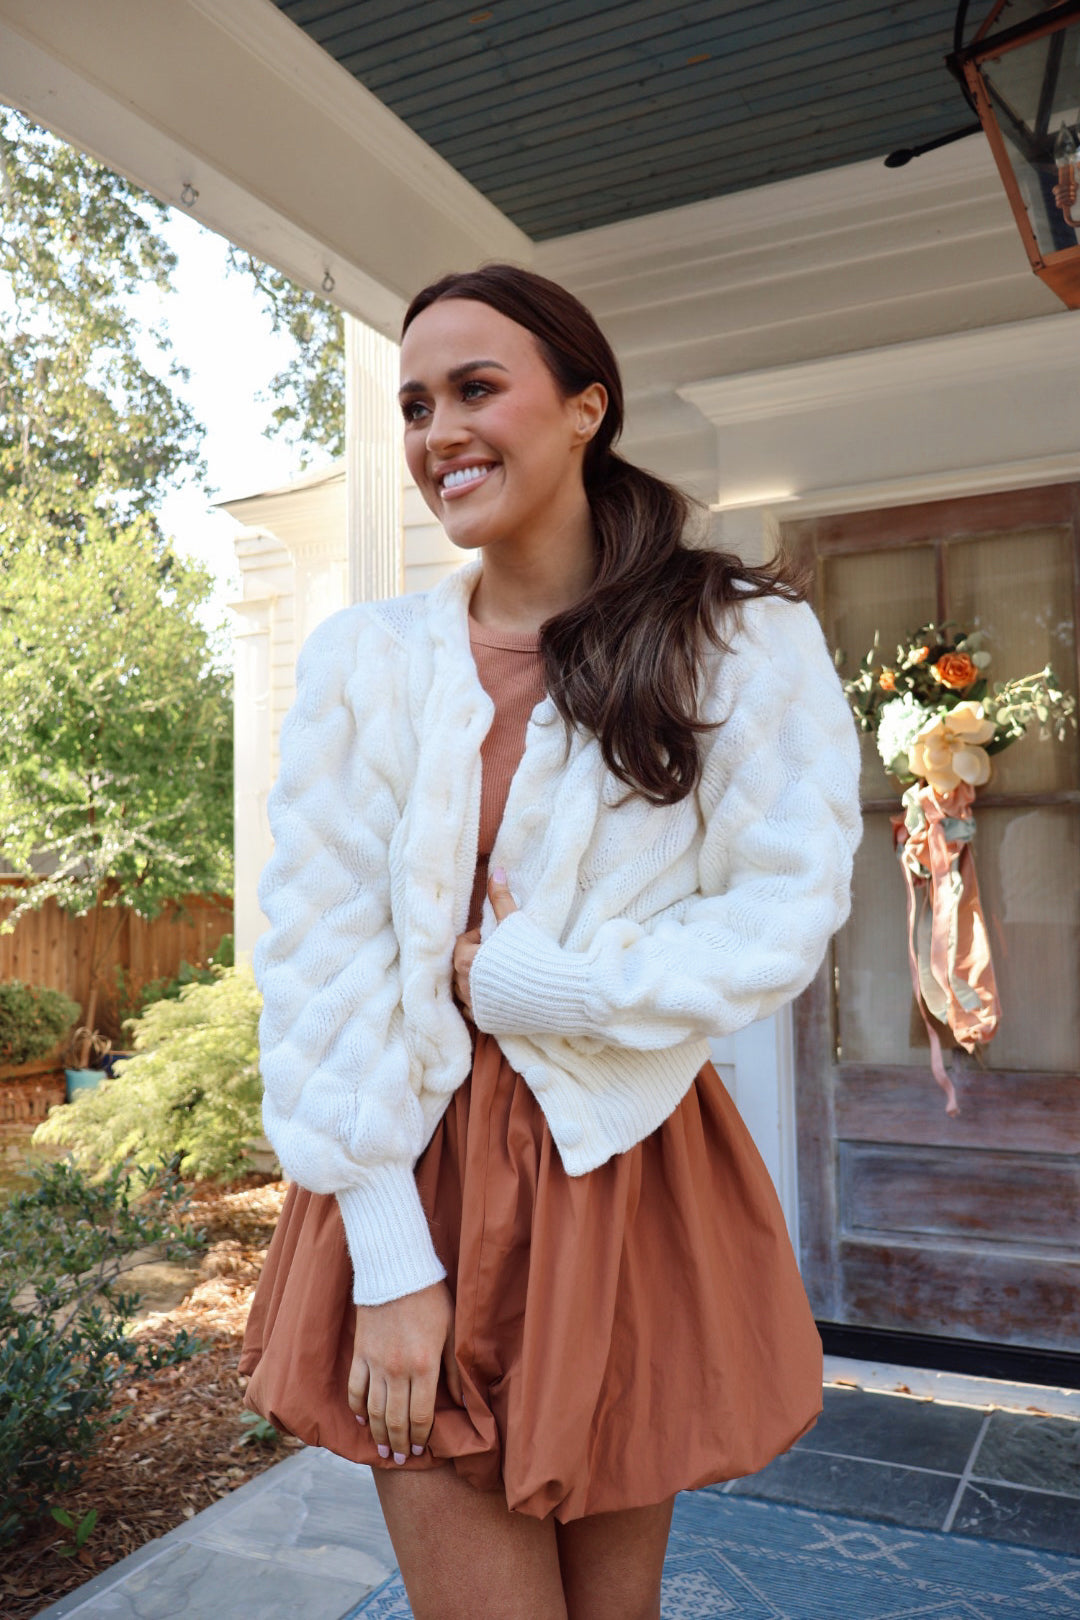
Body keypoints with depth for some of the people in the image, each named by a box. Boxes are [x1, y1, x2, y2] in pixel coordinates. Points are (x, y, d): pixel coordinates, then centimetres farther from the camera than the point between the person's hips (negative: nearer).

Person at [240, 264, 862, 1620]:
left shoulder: (742, 641, -5)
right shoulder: (363, 659, -4)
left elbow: (782, 923, -8)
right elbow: (319, 956, -7)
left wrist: (523, 978, -14)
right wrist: (390, 1260, -10)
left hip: (629, 1182, 0)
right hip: (418, 1180, 0)